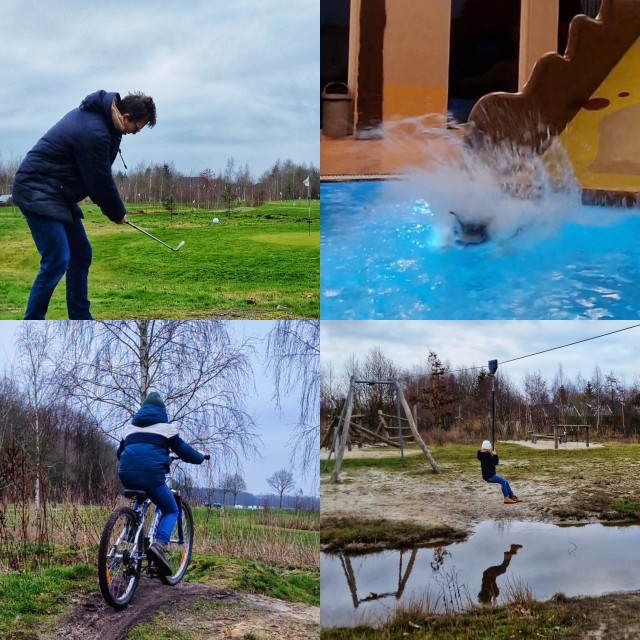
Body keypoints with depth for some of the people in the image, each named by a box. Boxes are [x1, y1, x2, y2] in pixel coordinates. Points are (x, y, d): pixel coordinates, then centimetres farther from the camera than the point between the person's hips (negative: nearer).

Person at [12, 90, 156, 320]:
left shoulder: (97, 113, 8)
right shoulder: (94, 133, -24)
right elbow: (100, 180, -16)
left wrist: (113, 209, 7)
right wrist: (118, 213, 1)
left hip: (56, 192, 11)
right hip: (37, 191, -11)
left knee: (81, 254, 12)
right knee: (57, 260, -16)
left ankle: (80, 320, 19)